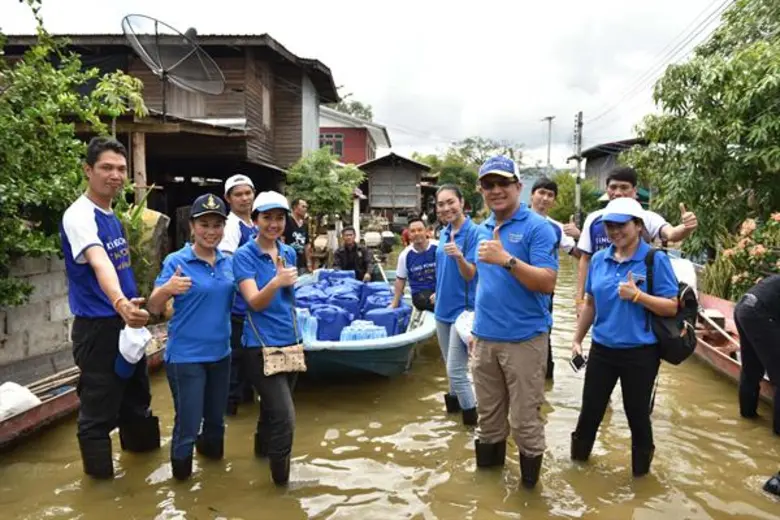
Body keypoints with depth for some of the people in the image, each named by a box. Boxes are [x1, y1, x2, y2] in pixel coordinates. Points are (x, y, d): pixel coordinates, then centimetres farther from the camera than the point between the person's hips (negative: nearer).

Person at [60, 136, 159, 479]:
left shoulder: (113, 216, 9)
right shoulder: (79, 215, -18)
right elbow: (100, 264, -37)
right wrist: (120, 303, -54)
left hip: (127, 325, 9)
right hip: (97, 328, -9)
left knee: (136, 399, 23)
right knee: (99, 410, 4)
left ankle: (141, 454, 42)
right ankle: (100, 477, 21)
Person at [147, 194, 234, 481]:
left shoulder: (228, 262, 3)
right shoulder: (176, 261, -12)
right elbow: (154, 307, -16)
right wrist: (167, 289, -37)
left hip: (220, 353, 5)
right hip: (186, 356, -5)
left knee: (216, 418, 20)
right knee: (188, 425, 3)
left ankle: (210, 451, 47)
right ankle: (180, 476, 27)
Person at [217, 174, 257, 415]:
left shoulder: (253, 227, 13)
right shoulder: (231, 225, -15)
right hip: (236, 302, -9)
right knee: (234, 352, 1)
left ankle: (246, 393, 35)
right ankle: (230, 400, 13)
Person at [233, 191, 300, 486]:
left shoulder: (289, 253, 6)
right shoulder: (244, 256, -10)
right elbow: (255, 302, -22)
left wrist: (287, 281, 0)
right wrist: (276, 282, -37)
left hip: (290, 342, 6)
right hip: (261, 345, -6)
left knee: (273, 408, 21)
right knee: (284, 417, -12)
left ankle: (262, 449, 46)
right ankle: (280, 478, 7)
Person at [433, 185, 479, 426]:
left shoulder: (473, 232, -15)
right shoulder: (444, 233, 7)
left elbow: (469, 274, -20)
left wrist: (459, 256, -39)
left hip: (462, 308, -7)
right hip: (443, 307, 7)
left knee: (456, 369, -6)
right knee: (451, 366, 19)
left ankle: (472, 418, 8)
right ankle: (455, 402, 36)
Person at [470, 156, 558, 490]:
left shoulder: (537, 228, -9)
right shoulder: (483, 230, 12)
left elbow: (547, 283, -17)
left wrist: (506, 259, -26)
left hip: (524, 339, -6)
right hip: (485, 338, 6)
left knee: (525, 419, 5)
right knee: (488, 414, 17)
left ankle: (529, 482, 24)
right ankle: (488, 466, 35)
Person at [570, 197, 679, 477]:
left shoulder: (656, 260, -11)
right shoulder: (598, 260, 2)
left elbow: (672, 307, -12)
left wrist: (637, 295, -25)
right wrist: (577, 339, 12)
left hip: (640, 353, -4)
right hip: (602, 349, 4)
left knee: (637, 413, 13)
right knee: (590, 409, 15)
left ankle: (641, 468, 35)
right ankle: (578, 455, 37)